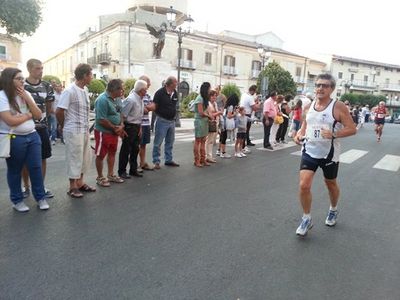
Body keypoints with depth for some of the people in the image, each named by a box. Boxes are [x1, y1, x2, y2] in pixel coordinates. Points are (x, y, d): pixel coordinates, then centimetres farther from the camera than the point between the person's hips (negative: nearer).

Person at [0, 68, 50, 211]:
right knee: (14, 171, 8)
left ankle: (40, 197, 18)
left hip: (32, 136, 5)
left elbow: (38, 115, 3)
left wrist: (27, 99, -8)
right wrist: (28, 115, -4)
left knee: (36, 167, 6)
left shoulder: (26, 94, 10)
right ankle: (17, 200, 22)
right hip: (13, 139, -5)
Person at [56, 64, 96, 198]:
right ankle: (72, 187, 16)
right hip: (73, 131, -8)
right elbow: (59, 111, -15)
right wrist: (63, 126, -1)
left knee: (85, 157, 15)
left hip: (84, 130, 8)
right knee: (74, 158, 2)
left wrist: (86, 127, 9)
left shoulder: (85, 90, 8)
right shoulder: (69, 91, -17)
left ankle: (80, 183, 30)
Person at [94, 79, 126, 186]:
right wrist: (115, 128, -14)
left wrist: (121, 125, -5)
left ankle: (110, 175, 32)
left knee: (112, 153, 17)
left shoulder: (117, 98, 5)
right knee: (101, 155, 5)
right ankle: (100, 177, 19)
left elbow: (120, 113, 13)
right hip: (103, 132, -8)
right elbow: (102, 120, -24)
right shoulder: (102, 100, -21)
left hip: (115, 132, 8)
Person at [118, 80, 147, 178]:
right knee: (126, 150, 2)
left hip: (137, 127, 8)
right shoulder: (131, 100, -19)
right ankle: (122, 171, 15)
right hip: (129, 127, -8)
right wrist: (122, 129, -16)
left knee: (135, 149, 15)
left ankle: (133, 170, 27)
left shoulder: (140, 99, 9)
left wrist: (140, 128, 13)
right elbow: (123, 115, -20)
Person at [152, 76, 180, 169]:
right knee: (158, 142, 0)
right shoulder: (160, 93, -13)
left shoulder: (175, 93, 5)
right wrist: (159, 114, -17)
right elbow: (154, 106, -12)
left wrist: (173, 116, 11)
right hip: (162, 120, -7)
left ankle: (169, 160, 26)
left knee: (170, 142, 14)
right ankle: (156, 161, 8)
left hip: (172, 121, 7)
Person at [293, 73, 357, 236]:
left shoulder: (338, 107, -13)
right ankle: (307, 219, 13)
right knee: (303, 185, -8)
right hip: (309, 152, 3)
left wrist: (333, 134, -29)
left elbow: (352, 129, -13)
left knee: (331, 184, 18)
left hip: (329, 154, -3)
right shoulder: (309, 106, 2)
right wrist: (299, 134, -4)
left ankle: (333, 210, 48)